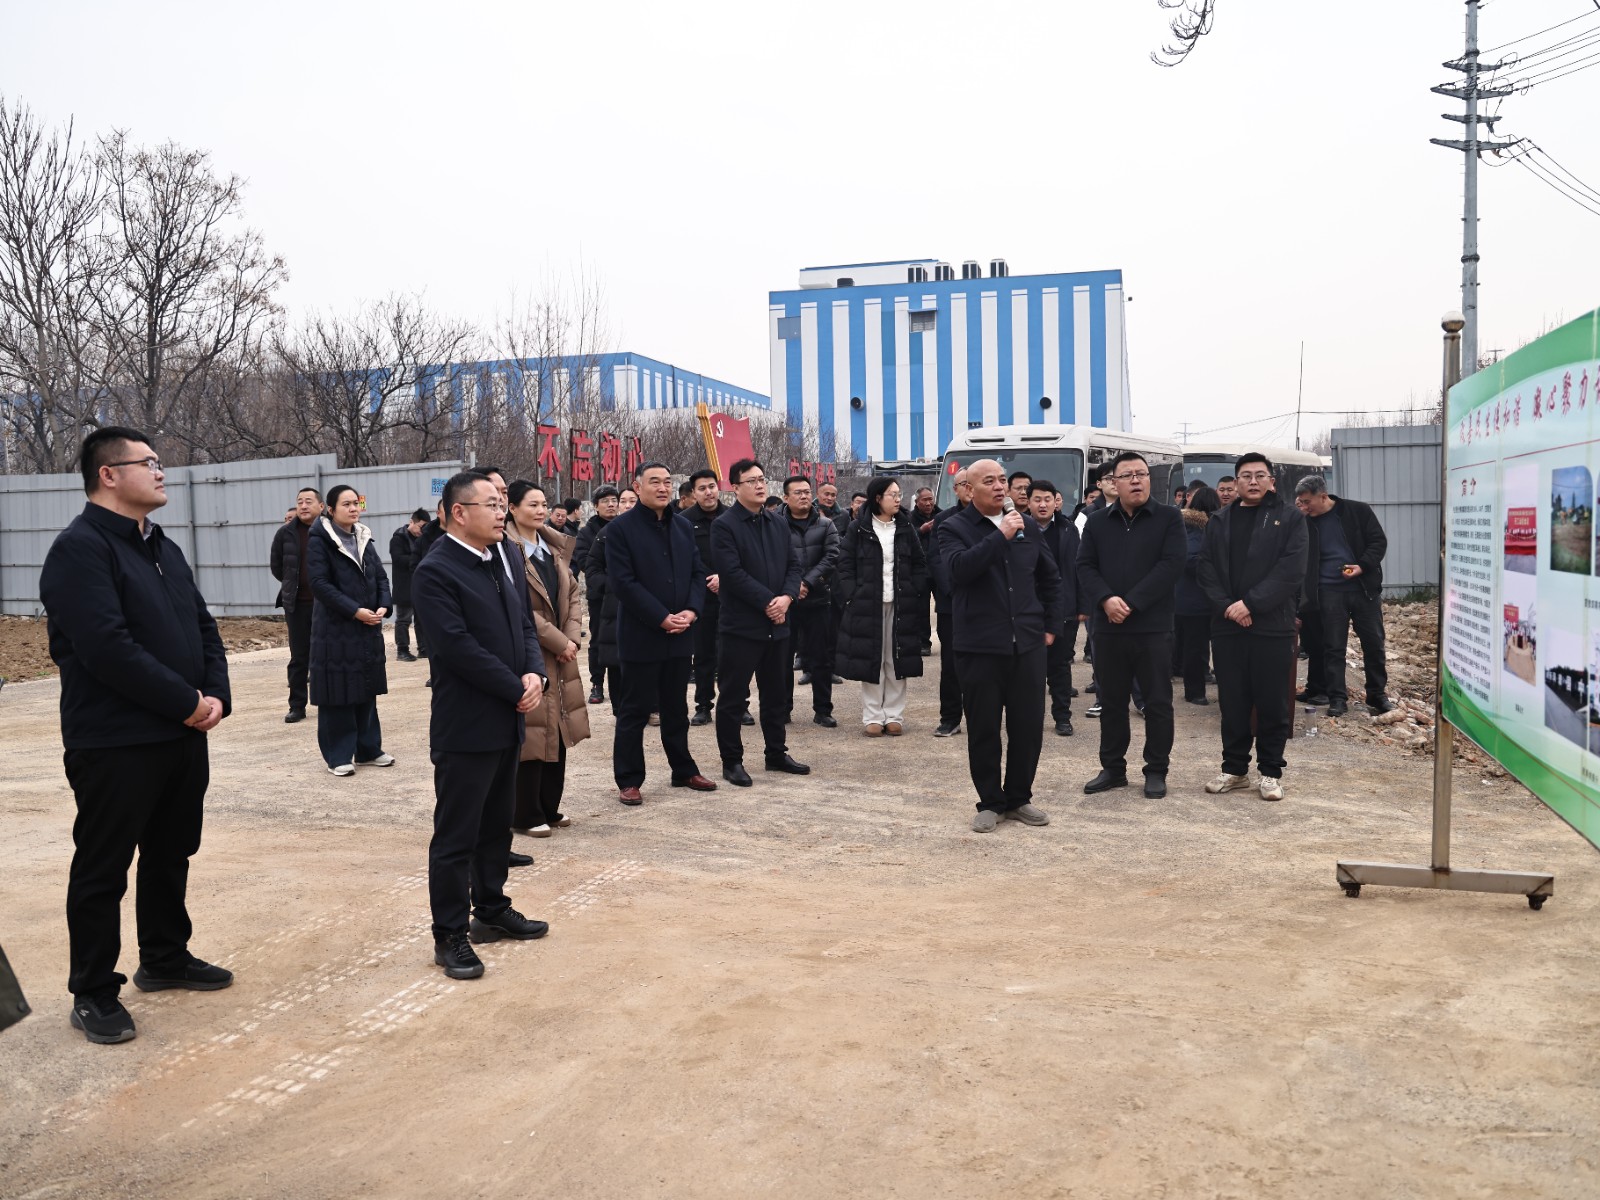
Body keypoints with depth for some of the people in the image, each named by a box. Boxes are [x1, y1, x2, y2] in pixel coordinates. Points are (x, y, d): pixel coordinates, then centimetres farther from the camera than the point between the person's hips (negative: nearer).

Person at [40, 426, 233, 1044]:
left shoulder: (163, 548, 14)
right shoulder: (80, 548, -14)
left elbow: (204, 628, 13)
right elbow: (110, 649, -24)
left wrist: (217, 694, -4)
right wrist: (188, 702, -17)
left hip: (183, 736, 8)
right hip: (115, 744, -8)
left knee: (170, 854, 20)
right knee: (102, 870, 5)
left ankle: (165, 959, 36)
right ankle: (93, 993, 18)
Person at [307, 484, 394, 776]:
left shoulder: (364, 538, 11)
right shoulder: (320, 540, -8)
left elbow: (381, 577, 10)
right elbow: (319, 583, -15)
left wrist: (382, 607, -8)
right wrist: (355, 610, -20)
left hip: (369, 628, 6)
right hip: (335, 629, -6)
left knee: (367, 690, 12)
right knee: (338, 692, -1)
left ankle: (368, 749, 22)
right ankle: (339, 756, 7)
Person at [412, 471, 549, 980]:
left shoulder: (505, 562, 10)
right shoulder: (435, 571, -15)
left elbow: (525, 626, 12)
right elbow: (460, 648, -20)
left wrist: (534, 674, -7)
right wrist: (517, 690, -15)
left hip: (508, 722, 8)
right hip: (465, 726, -8)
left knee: (497, 825, 19)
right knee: (456, 836, 2)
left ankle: (492, 909, 33)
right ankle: (450, 935, 13)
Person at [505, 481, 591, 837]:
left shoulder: (556, 547, 12)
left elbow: (572, 594, 12)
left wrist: (572, 637, -3)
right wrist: (559, 642, -15)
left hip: (561, 653, 8)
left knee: (559, 729, 12)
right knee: (533, 732, -2)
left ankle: (549, 807, 24)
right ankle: (526, 816, 11)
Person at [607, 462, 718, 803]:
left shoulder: (683, 527, 11)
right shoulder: (620, 529, -8)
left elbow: (698, 573, 10)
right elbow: (623, 582, -14)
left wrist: (691, 611, -8)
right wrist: (662, 619, -17)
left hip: (680, 635, 6)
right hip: (641, 636, -6)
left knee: (677, 709, 16)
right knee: (635, 711, 2)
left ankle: (684, 770, 28)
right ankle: (629, 780, 11)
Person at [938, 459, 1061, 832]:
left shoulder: (1028, 526, 11)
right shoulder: (955, 529, -2)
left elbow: (1050, 577, 20)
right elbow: (958, 568, -22)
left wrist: (1050, 626, 16)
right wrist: (1000, 536, -23)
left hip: (1028, 644, 4)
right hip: (980, 646, -3)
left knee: (1029, 726, 7)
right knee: (984, 729, 4)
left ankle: (1018, 798, 23)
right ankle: (990, 802, 18)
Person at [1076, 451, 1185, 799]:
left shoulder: (1169, 518, 0)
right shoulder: (1097, 522, 9)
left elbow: (1171, 566, -11)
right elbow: (1086, 567, 3)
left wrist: (1131, 603, -16)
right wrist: (1105, 600, -16)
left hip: (1153, 627, -3)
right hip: (1108, 628, 3)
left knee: (1157, 702, 4)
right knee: (1111, 702, 10)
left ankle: (1156, 771, 15)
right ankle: (1112, 768, 21)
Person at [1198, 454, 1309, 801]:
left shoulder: (1290, 518, 2)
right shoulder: (1219, 522, 12)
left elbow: (1291, 569, -9)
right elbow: (1207, 569, 5)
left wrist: (1251, 603, -16)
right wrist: (1226, 606, -11)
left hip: (1273, 626, -3)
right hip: (1227, 626, 3)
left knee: (1272, 703, 2)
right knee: (1232, 703, 8)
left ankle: (1271, 771, 14)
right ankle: (1234, 768, 19)